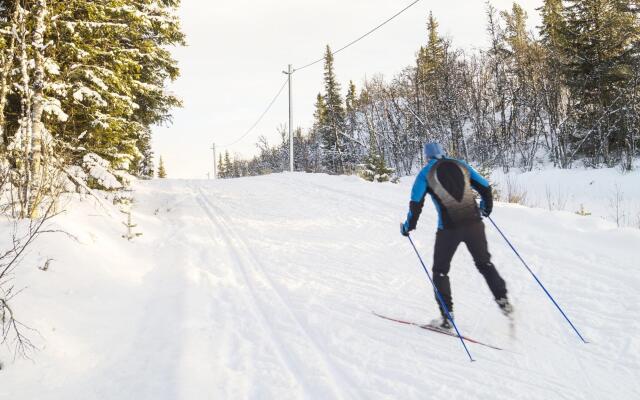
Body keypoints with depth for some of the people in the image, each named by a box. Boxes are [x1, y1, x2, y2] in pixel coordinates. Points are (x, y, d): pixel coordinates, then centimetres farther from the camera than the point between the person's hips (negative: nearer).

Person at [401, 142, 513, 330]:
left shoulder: (426, 173, 4)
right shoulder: (461, 165, 12)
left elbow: (416, 204, -4)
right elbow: (485, 188, 14)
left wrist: (408, 226, 10)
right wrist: (486, 208, 32)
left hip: (449, 228, -3)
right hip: (473, 223, 3)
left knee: (440, 270, 12)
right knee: (484, 263, 22)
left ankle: (447, 316, 10)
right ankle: (503, 301, 13)